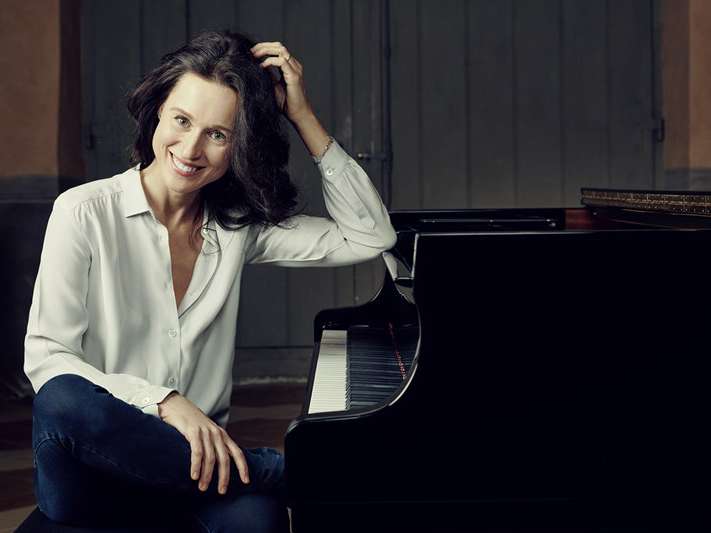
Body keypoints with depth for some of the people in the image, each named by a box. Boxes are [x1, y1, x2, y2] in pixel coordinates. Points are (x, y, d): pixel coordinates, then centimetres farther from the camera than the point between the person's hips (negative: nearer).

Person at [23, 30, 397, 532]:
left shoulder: (240, 226, 8)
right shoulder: (86, 213, -4)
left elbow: (370, 237, 0)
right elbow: (45, 358, -10)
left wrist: (305, 117, -3)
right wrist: (167, 403, -24)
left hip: (198, 454, 0)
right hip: (91, 474, 1)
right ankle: (284, 471, -25)